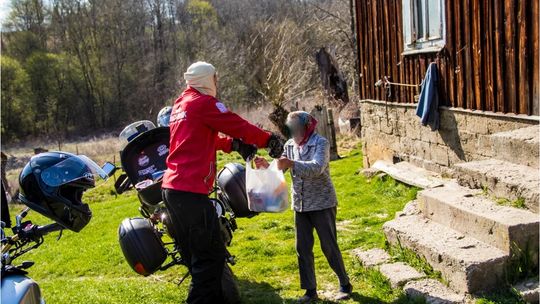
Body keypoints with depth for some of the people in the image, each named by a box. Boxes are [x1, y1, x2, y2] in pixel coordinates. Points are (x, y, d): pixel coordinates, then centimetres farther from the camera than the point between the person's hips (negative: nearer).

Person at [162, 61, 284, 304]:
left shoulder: (180, 104, 21)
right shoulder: (203, 102, -7)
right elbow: (238, 126, -6)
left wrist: (233, 144, 15)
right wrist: (269, 140, 7)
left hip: (171, 189, 10)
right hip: (191, 192, -10)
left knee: (195, 255, 17)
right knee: (211, 256, -5)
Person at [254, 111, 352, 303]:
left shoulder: (320, 143, -13)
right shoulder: (289, 146, 4)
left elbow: (317, 168, -28)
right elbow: (279, 170, 3)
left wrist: (292, 164, -40)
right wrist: (266, 165, -17)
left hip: (322, 204, -5)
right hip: (300, 205, 5)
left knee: (329, 247, 2)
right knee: (303, 249, 6)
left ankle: (345, 285, 20)